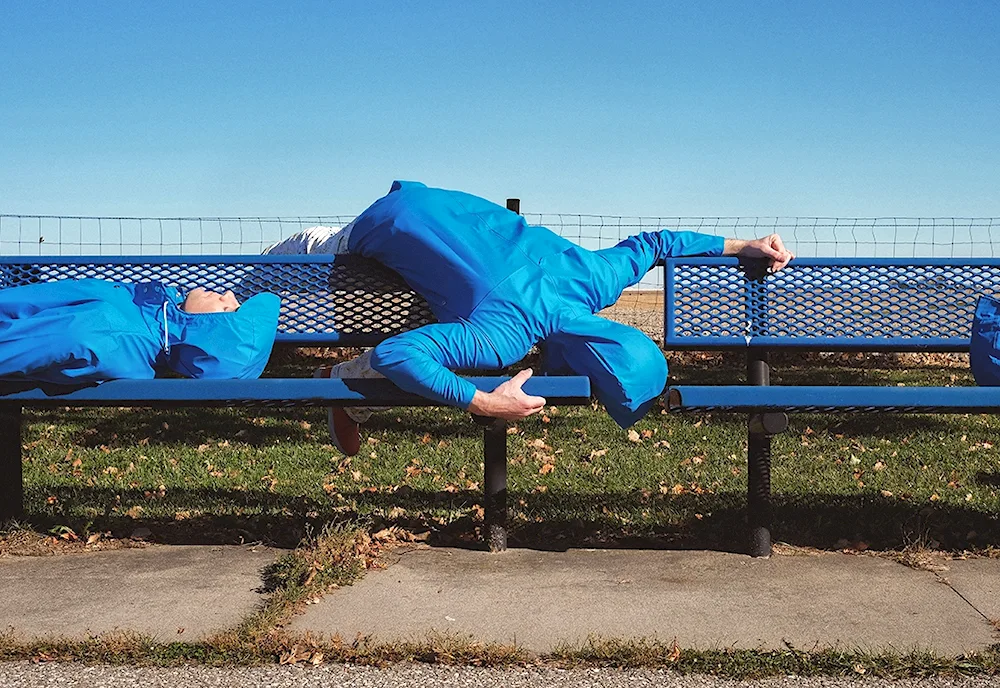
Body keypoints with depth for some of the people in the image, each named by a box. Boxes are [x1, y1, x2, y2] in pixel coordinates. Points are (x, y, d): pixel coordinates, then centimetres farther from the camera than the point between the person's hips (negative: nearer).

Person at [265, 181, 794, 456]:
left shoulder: (595, 278, -27)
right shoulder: (504, 335, -44)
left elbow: (652, 242, -8)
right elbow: (395, 354, -47)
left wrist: (743, 246, -8)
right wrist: (484, 404, -49)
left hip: (460, 212, 7)